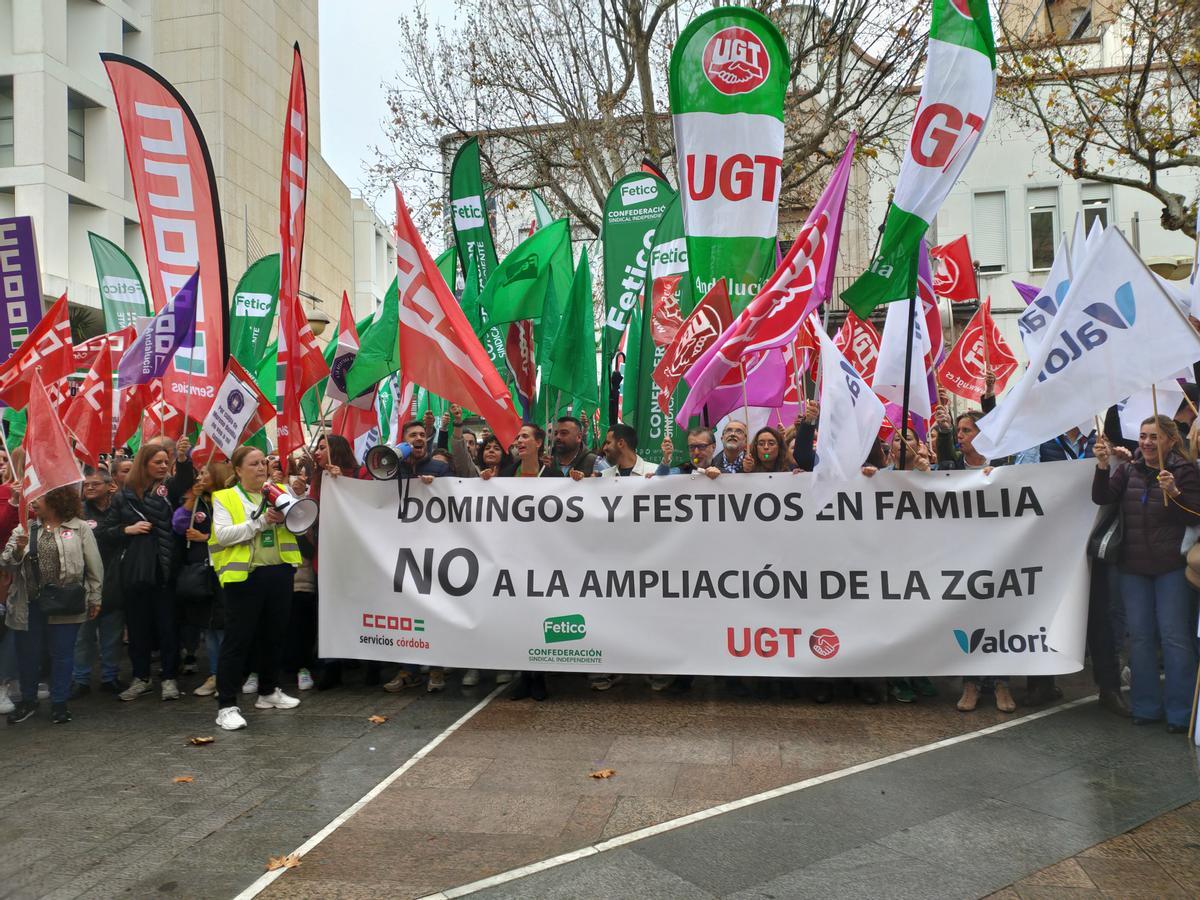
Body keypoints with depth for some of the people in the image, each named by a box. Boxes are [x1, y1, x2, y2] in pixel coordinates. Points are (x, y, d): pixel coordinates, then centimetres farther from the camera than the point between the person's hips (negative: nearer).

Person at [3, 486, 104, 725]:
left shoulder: (80, 528, -1)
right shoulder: (25, 529, 8)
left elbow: (94, 566, -1)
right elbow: (5, 562, 2)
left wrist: (95, 598, -2)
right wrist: (18, 551, -19)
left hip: (64, 604, -3)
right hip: (30, 605, 3)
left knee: (62, 654, 6)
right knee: (28, 653, 13)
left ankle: (59, 703, 20)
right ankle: (28, 700, 33)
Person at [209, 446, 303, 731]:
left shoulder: (279, 492, 12)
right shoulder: (224, 498, 0)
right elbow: (222, 534, -13)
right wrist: (260, 521, -18)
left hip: (279, 573, 5)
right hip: (244, 575, -5)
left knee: (274, 635, 15)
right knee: (238, 639, -3)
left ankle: (268, 691, 32)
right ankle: (226, 705, 3)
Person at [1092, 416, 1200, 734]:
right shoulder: (1128, 469, 6)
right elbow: (1102, 498, -5)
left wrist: (1174, 492, -25)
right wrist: (1103, 466, -19)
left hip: (1171, 567, -4)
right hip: (1133, 567, 4)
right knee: (1140, 635, 8)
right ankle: (1146, 707, 19)